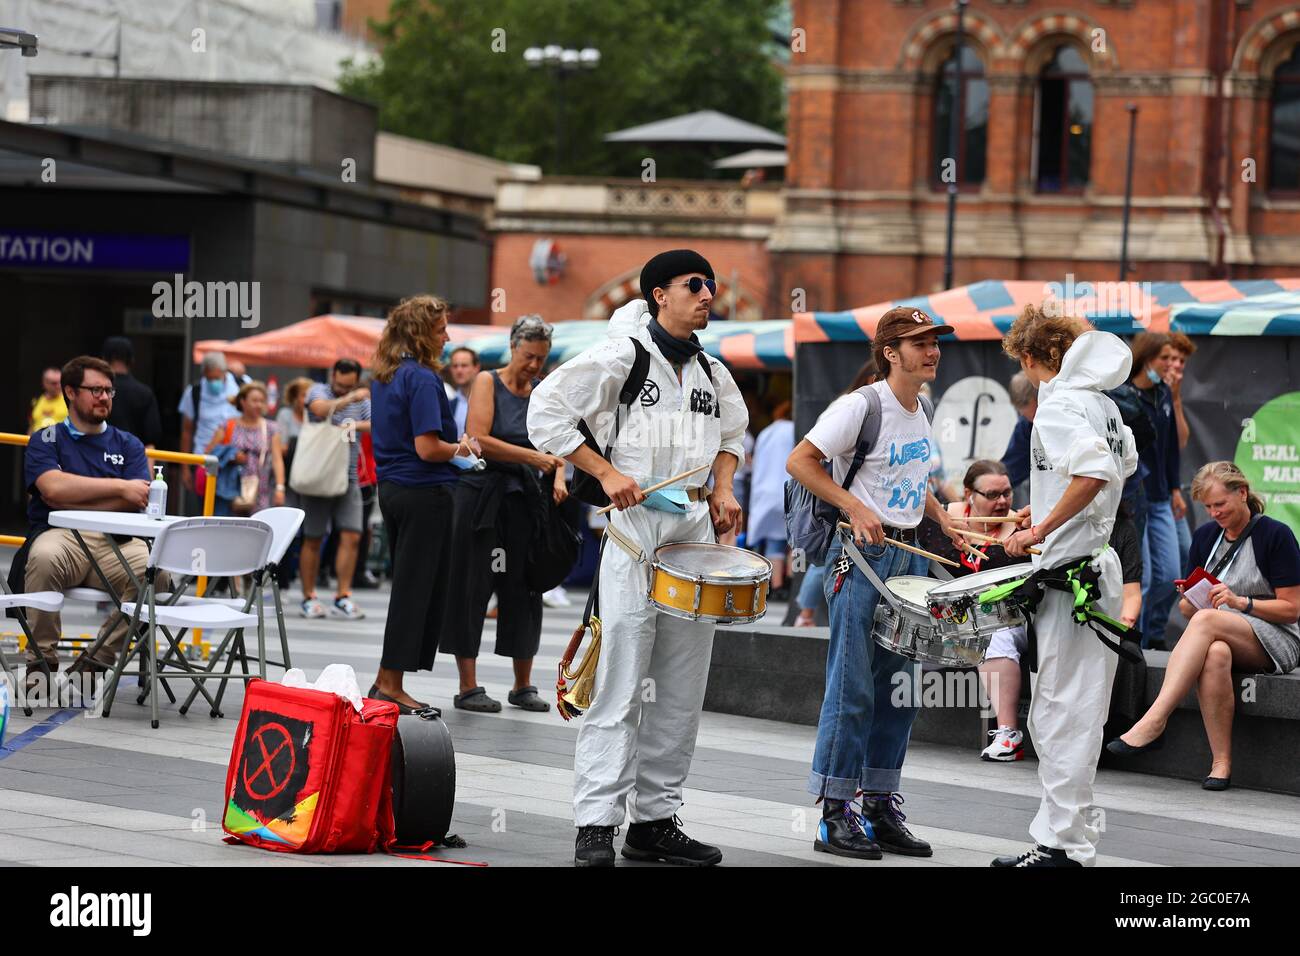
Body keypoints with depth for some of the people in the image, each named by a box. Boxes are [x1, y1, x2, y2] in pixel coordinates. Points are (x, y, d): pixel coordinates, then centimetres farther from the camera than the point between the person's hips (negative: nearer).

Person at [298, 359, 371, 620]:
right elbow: (320, 409, -21)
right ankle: (308, 598, 10)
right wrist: (350, 399, -25)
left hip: (347, 478, 3)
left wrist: (357, 425, -17)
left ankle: (342, 597, -2)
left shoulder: (361, 401, 12)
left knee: (352, 537, -7)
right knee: (313, 539, 2)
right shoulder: (318, 391, 1)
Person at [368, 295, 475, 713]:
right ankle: (392, 685, 1)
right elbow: (427, 448, -22)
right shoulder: (422, 379, -16)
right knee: (417, 587, -2)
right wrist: (461, 448, -5)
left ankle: (385, 679, 19)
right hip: (424, 493, -9)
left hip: (392, 487, 9)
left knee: (407, 585, 16)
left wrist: (452, 443, 16)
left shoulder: (384, 376, 12)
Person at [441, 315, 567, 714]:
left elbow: (555, 443, 13)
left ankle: (523, 686, 16)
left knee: (523, 588, 7)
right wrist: (533, 457, -16)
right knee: (472, 588, -2)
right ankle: (468, 687, 3)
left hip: (524, 499, 5)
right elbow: (478, 439, -13)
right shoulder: (487, 382, -3)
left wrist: (557, 477, -7)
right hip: (481, 496, -5)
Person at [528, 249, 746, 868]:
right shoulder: (620, 357, -3)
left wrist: (723, 488, 14)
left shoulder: (713, 374, 15)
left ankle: (656, 822, 13)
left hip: (697, 528, 6)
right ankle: (596, 826, -9)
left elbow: (733, 432, 32)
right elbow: (546, 411, -6)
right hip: (635, 522, -6)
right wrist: (606, 472, -12)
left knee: (681, 690, 7)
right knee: (620, 687, -10)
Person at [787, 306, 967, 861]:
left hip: (911, 556, 8)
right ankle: (835, 815, -1)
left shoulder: (924, 413, 12)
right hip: (863, 554, -8)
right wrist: (856, 508, -21)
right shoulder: (860, 406, -12)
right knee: (853, 686, -6)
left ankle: (881, 808, 16)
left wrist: (940, 516, 12)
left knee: (898, 686, 9)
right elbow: (800, 461, -13)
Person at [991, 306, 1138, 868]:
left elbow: (1097, 470, -30)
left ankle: (1065, 847, -3)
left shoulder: (1058, 405, -14)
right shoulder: (1101, 402, 14)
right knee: (1053, 716, 14)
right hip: (1099, 564, 9)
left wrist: (1042, 530, -23)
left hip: (1070, 571, -9)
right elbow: (1126, 464, 31)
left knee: (1063, 714, -5)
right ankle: (1057, 835, 18)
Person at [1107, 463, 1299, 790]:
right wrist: (1192, 602, -7)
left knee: (1206, 620, -35)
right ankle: (1221, 762, -37)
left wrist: (1240, 601, -18)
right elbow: (1187, 604, 17)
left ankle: (1153, 722, -44)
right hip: (1219, 637, 4)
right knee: (1214, 654, -36)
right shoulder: (1205, 536, 14)